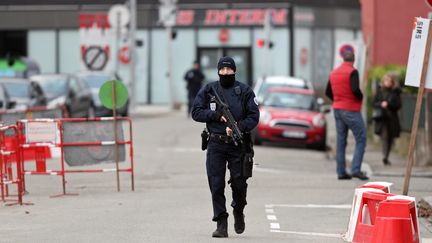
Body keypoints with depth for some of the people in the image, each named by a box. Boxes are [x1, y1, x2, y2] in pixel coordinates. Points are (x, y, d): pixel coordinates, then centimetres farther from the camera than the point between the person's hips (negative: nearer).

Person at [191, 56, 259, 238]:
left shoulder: (244, 91, 3)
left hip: (238, 143, -1)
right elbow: (196, 112, 4)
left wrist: (238, 128, -16)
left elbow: (254, 116, -1)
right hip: (216, 144, 1)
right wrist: (216, 115, -11)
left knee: (239, 182, 1)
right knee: (216, 185, -4)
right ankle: (221, 224, 0)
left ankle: (238, 211, 30)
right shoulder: (208, 90, 6)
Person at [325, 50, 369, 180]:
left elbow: (328, 92, 15)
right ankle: (356, 169, -12)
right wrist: (361, 97, -5)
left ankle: (341, 172, 6)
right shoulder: (352, 72, -12)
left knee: (340, 140, 9)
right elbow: (355, 89, -24)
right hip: (351, 110, -7)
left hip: (337, 109, 7)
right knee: (361, 139, -2)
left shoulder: (334, 72, 10)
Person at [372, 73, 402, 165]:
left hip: (392, 117, 1)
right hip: (382, 117, -1)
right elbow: (374, 103, 6)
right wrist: (381, 104, -15)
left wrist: (388, 104, -16)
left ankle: (386, 157, 20)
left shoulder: (396, 92, 4)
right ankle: (385, 157, -24)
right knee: (384, 136, -17)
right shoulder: (380, 91, 6)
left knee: (391, 138, 6)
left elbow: (398, 105, -2)